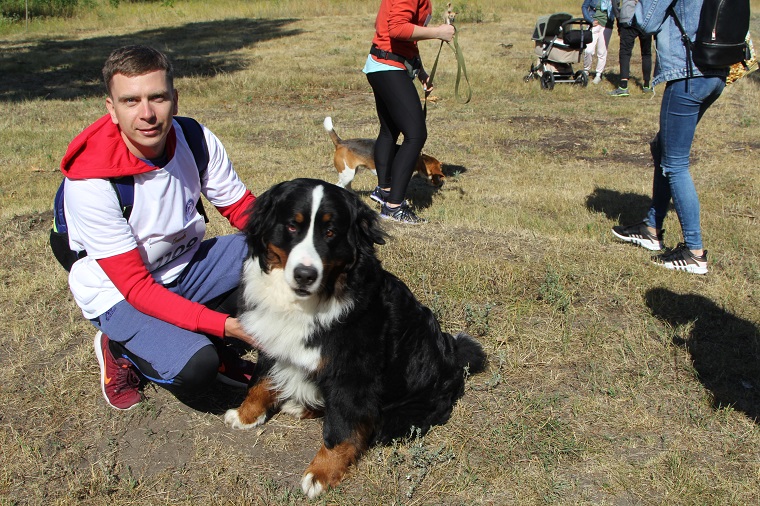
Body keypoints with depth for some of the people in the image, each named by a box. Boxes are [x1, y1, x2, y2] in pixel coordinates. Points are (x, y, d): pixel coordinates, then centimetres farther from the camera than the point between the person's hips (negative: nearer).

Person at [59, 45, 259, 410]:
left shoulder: (195, 138, -15)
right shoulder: (90, 182, -28)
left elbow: (242, 207, -5)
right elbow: (135, 287, -27)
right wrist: (225, 325, -36)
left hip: (185, 265, 5)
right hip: (118, 295, -5)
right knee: (193, 368, -31)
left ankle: (214, 344, 1)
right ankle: (119, 349, 3)